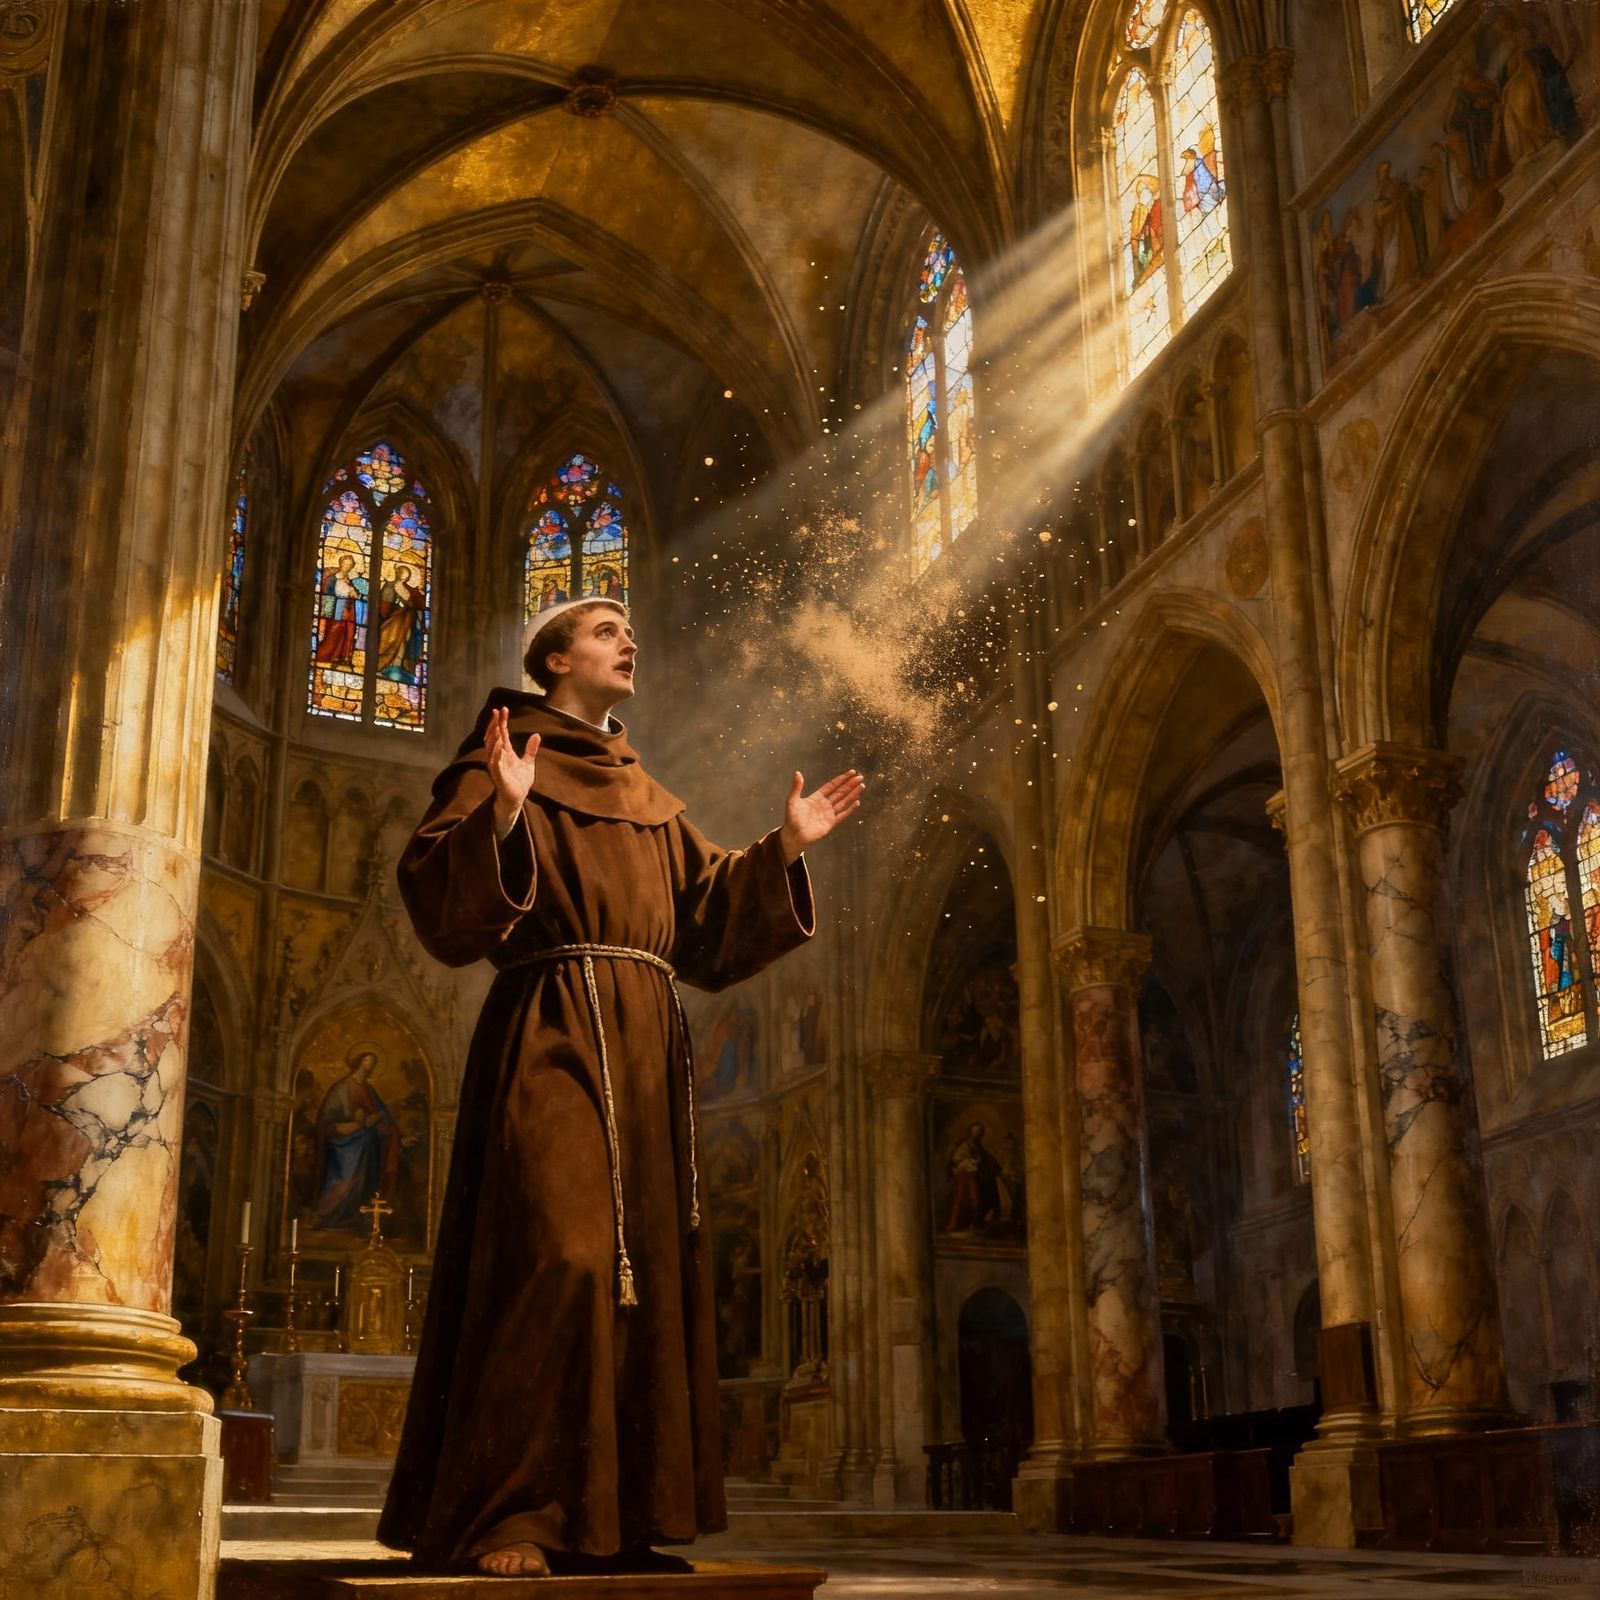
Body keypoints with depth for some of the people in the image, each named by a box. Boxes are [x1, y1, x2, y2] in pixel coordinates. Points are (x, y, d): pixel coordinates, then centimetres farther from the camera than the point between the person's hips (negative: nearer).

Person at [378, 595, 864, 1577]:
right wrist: (501, 812, -23)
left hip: (646, 1050, 7)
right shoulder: (508, 759, 5)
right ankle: (503, 1519, -14)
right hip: (553, 1034, -7)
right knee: (554, 1253, -18)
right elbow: (441, 895, -8)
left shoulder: (648, 796, 25)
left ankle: (613, 1519, 8)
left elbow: (712, 919, 24)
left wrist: (786, 848, 16)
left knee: (645, 1265, 3)